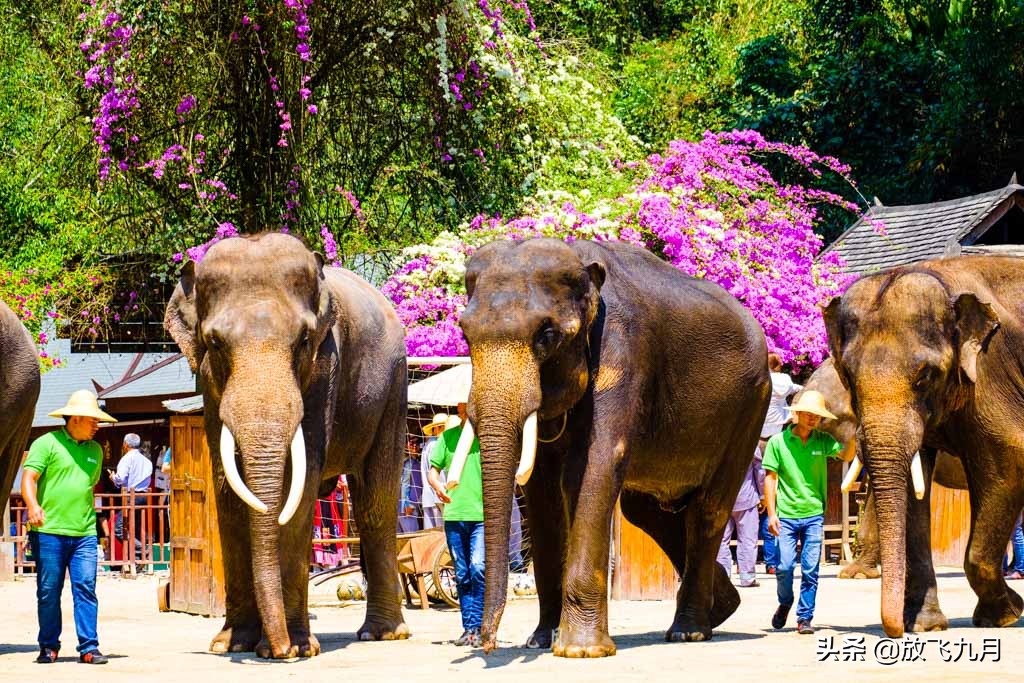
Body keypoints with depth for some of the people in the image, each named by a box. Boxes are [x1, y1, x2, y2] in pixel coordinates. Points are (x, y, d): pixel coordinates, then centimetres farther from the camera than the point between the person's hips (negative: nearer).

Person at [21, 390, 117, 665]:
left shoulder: (95, 450, 16)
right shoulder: (47, 443, -1)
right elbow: (29, 477, -10)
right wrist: (33, 506, -27)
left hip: (84, 534, 4)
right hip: (48, 531, -4)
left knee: (86, 589, -5)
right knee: (48, 592, 1)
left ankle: (89, 647, -5)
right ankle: (49, 647, 12)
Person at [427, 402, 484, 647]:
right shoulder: (448, 437, 11)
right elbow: (433, 470, 12)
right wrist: (437, 485, -10)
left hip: (483, 514, -3)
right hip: (454, 514, 3)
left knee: (478, 569, -16)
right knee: (462, 575, 7)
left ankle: (477, 626, -11)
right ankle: (468, 627, 14)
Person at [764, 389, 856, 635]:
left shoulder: (823, 441, 5)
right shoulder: (778, 442, 0)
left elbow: (846, 455, -10)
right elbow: (770, 477, 1)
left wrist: (853, 436, -30)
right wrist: (771, 513, -5)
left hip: (813, 515, 1)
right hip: (786, 515, -1)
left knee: (810, 569, -1)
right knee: (784, 567, -5)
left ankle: (805, 617, 8)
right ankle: (785, 604, 23)